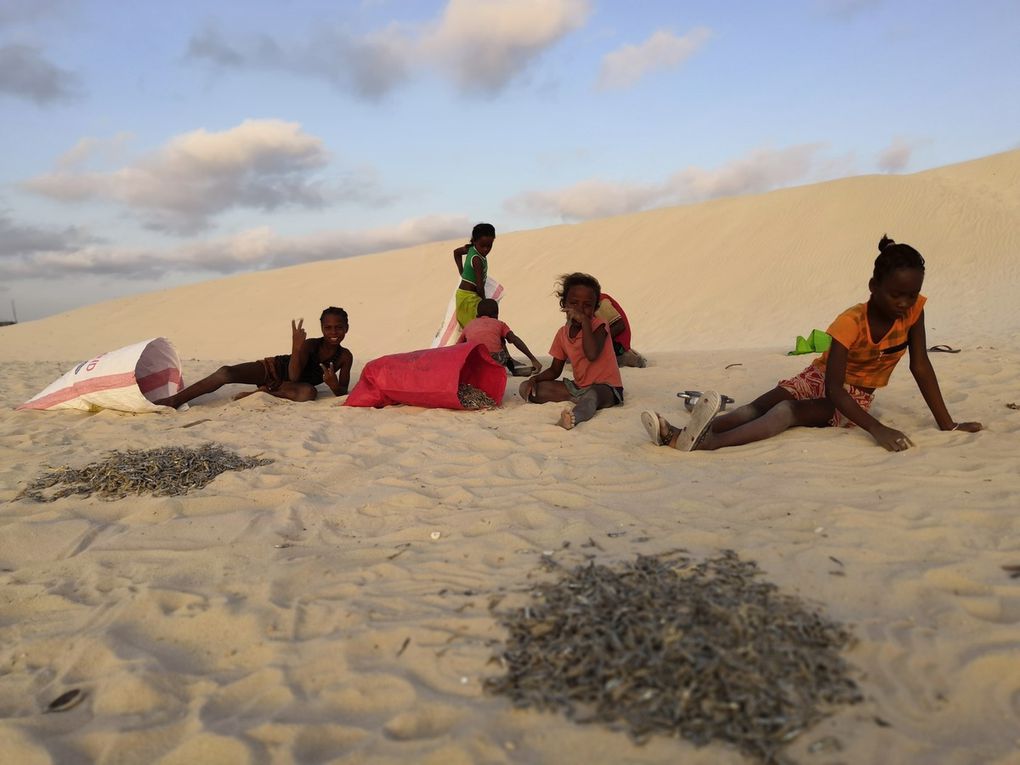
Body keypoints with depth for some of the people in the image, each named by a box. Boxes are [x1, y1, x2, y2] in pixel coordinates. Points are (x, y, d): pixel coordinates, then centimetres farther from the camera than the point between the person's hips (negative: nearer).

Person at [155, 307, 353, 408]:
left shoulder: (345, 356, -13)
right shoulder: (309, 345, -19)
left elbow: (342, 393, -14)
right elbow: (293, 377, -27)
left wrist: (334, 386, -39)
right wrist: (296, 349, -41)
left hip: (293, 382, 0)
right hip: (274, 368, 0)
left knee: (309, 392, -39)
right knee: (225, 373, -21)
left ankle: (261, 391, -18)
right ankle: (174, 400, -15)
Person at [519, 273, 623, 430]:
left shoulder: (598, 325, -9)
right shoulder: (562, 333, 7)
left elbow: (592, 355, -30)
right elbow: (554, 370, 14)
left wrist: (584, 320, -26)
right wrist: (534, 379, -6)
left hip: (606, 386, -7)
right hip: (578, 386, 7)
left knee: (592, 394, -45)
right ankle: (582, 400, -17)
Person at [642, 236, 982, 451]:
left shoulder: (913, 310, -15)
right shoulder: (850, 322, -24)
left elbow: (921, 367, -9)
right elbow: (832, 386, -32)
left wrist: (946, 423, -13)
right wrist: (877, 429, -43)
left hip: (855, 394, -1)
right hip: (821, 378, 1)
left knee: (789, 410, -32)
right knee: (763, 403, -29)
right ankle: (683, 434, -50)